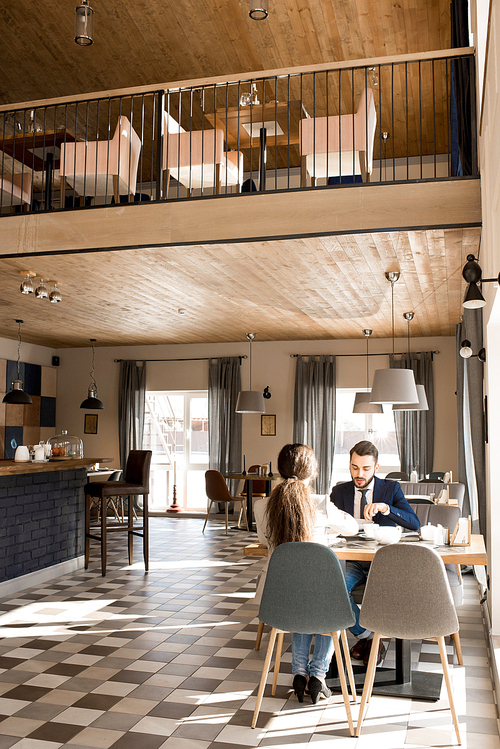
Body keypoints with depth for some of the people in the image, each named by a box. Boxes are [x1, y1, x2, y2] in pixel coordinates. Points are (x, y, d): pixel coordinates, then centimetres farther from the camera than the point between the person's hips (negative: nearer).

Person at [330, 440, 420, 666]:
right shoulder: (339, 492, 9)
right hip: (351, 560, 2)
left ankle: (368, 636, -2)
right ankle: (365, 635, -3)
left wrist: (385, 508, -25)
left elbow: (414, 524, -9)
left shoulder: (391, 489, 3)